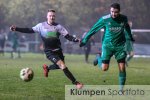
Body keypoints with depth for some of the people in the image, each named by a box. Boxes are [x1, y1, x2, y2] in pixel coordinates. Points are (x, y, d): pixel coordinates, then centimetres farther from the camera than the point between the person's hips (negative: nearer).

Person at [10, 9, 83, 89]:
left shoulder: (58, 26, 2)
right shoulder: (41, 26, -1)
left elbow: (67, 36, -3)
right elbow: (30, 30, 5)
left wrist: (76, 40, -20)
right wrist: (17, 29, 0)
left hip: (58, 50, 4)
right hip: (49, 51, -4)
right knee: (63, 66, -18)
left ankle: (47, 68, 46)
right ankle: (76, 83, -17)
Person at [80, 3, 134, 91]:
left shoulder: (124, 18, -6)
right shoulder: (105, 19, -15)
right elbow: (94, 29, -4)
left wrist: (130, 37, 35)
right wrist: (85, 40, 0)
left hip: (120, 45, 2)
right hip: (107, 45, -2)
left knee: (122, 68, -8)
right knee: (104, 68, -6)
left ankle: (121, 89, 5)